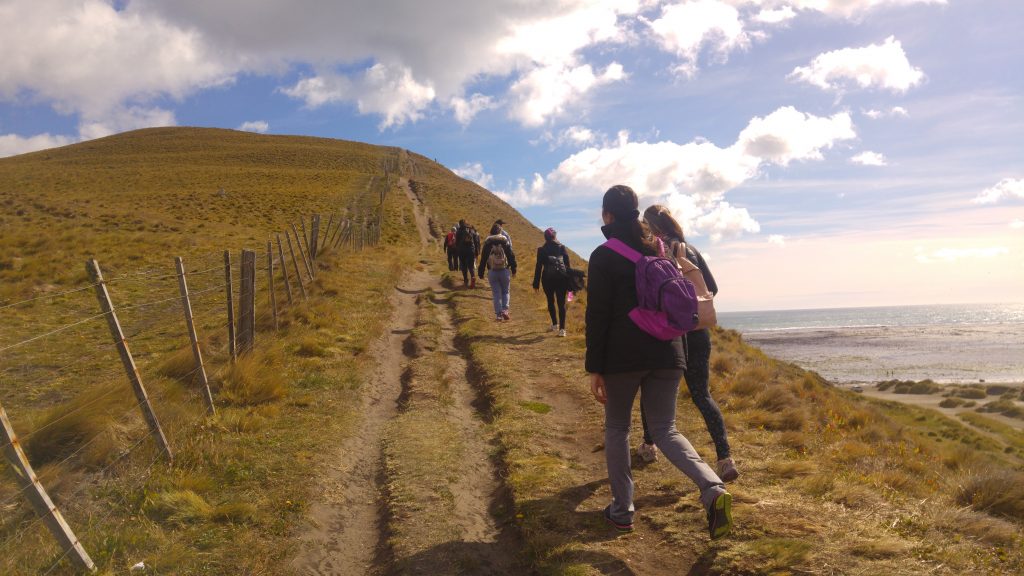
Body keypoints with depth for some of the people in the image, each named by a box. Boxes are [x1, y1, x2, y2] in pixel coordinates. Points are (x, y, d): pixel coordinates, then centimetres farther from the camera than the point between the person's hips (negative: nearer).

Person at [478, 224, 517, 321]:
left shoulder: (487, 243, 0)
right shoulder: (505, 241, -1)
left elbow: (483, 259, 2)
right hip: (505, 271, 0)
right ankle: (505, 310, -5)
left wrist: (481, 273, 8)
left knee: (496, 294, 6)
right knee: (505, 292, 13)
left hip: (492, 272, 0)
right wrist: (513, 269, 7)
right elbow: (511, 256, -1)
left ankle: (498, 314, 3)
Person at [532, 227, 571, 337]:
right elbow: (567, 265, 5)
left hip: (548, 278, 0)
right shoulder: (562, 248, 6)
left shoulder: (541, 250, 3)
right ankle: (562, 328, -8)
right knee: (561, 303, -1)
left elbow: (538, 267, 1)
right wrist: (568, 283, 10)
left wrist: (536, 283, 7)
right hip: (561, 278, 0)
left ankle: (555, 324, 26)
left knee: (551, 301, 19)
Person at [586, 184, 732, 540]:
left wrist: (594, 368, -8)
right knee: (665, 429, 9)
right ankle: (713, 488, -14)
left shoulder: (604, 256, -7)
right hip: (666, 353, 5)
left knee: (616, 428, 13)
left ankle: (622, 510, 16)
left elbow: (597, 315, -10)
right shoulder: (659, 250, 11)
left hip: (622, 356, -5)